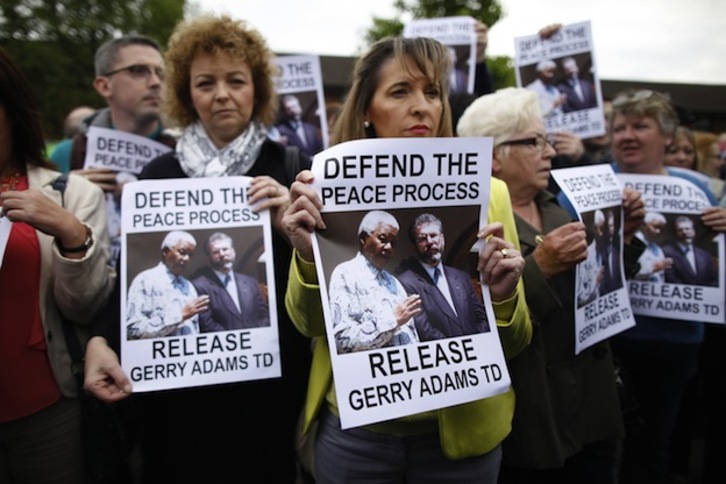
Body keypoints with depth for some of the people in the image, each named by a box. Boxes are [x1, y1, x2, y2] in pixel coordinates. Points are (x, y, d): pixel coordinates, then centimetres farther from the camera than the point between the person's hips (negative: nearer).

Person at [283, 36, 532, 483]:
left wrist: (503, 296, -24)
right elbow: (310, 325, -4)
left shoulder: (486, 193, -8)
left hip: (461, 428, 0)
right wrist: (307, 256, -22)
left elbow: (514, 344, -3)